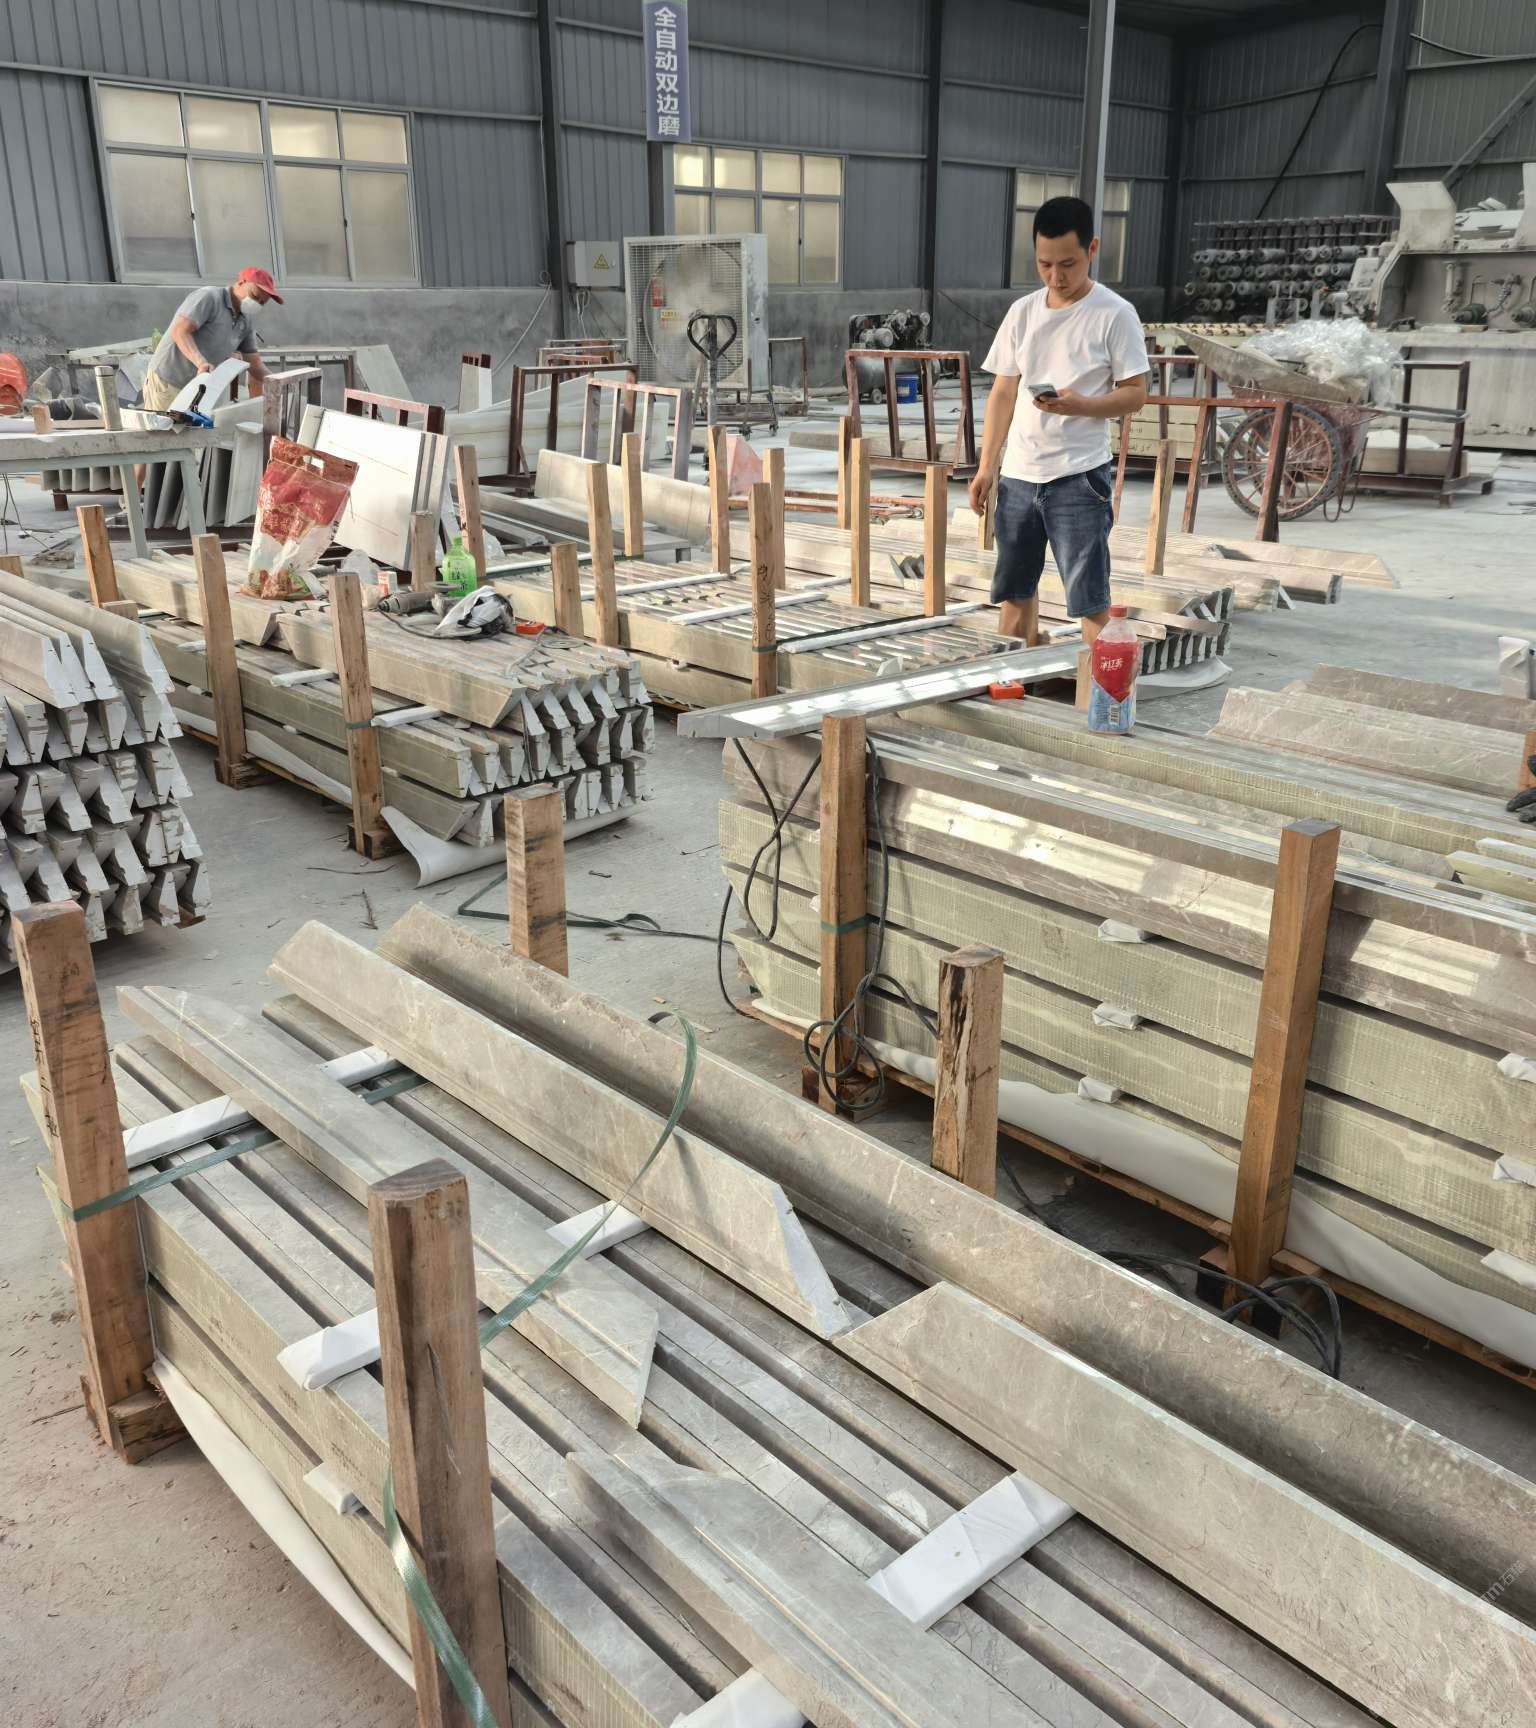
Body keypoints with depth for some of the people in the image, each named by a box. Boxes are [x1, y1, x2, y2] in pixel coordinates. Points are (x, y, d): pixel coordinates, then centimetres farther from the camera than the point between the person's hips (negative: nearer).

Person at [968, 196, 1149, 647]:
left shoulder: (1115, 314, -6)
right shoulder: (1022, 311, 8)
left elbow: (1135, 393, -6)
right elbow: (1002, 394, 12)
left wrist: (1082, 405, -24)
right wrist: (986, 466, 5)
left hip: (1080, 477, -5)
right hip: (1018, 475, 5)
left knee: (1090, 600, -5)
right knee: (1016, 590, 12)